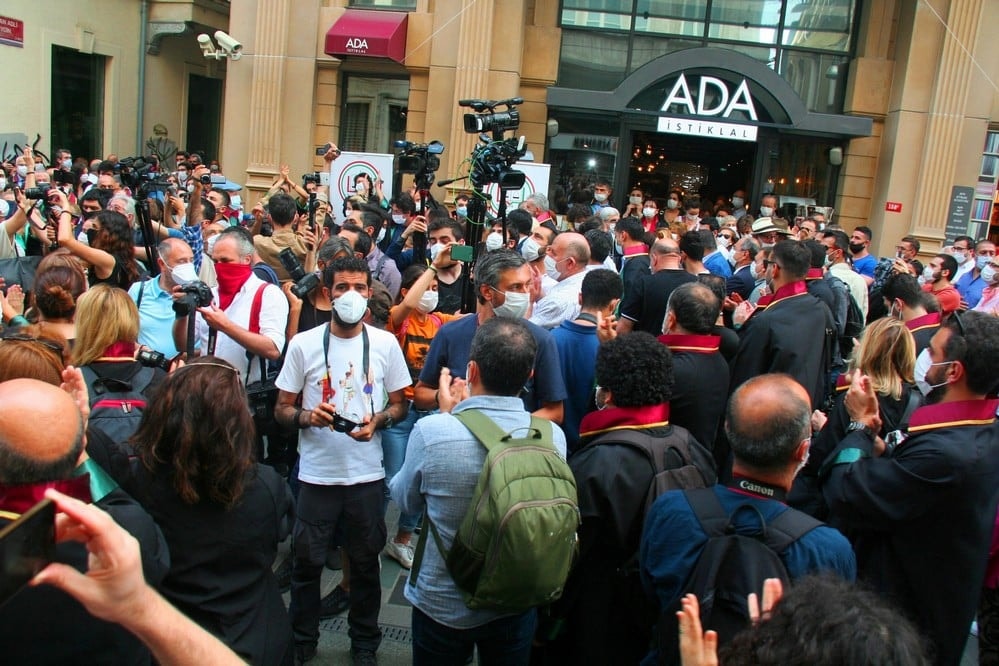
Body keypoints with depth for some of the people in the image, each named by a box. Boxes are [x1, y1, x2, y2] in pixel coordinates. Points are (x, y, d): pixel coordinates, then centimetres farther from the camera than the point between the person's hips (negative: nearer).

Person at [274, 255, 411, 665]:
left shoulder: (385, 343, 0)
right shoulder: (303, 344, -2)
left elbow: (399, 404, 8)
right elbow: (282, 409, 3)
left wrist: (377, 421, -13)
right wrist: (307, 417, -19)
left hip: (367, 473, 1)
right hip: (316, 473, 0)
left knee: (365, 562, 12)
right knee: (307, 562, 10)